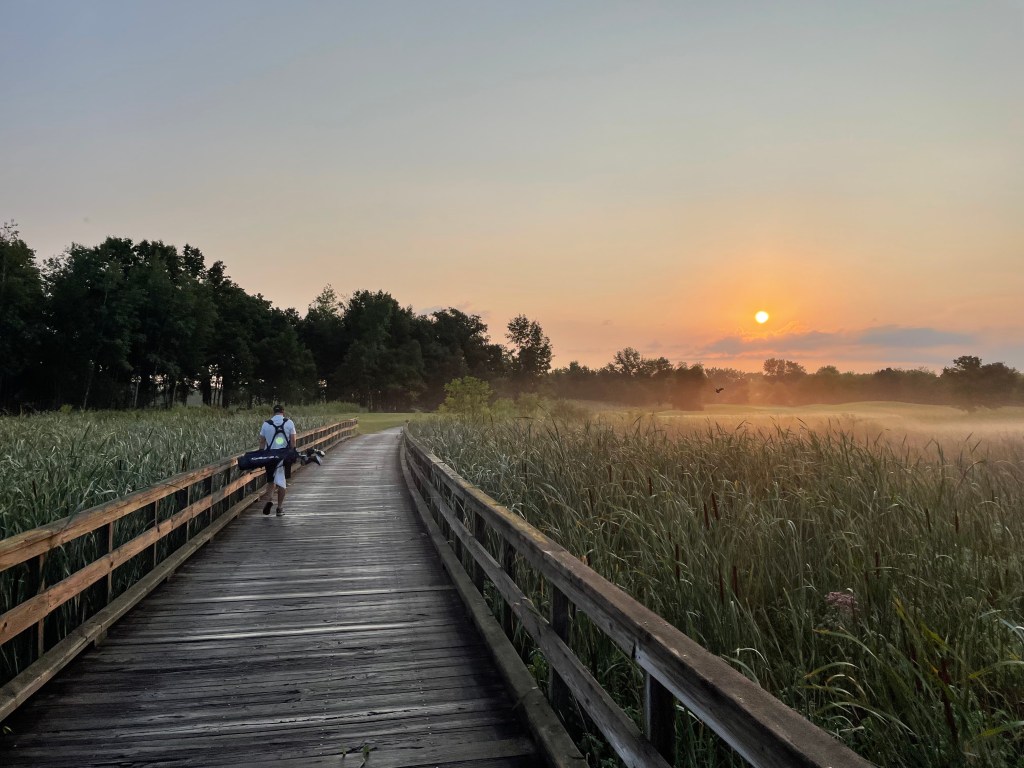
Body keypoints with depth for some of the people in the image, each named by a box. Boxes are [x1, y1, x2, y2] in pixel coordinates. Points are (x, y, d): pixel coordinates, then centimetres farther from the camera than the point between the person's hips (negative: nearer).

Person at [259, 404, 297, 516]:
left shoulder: (266, 423, 4)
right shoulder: (289, 422, -1)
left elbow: (262, 441, 6)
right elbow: (292, 441, -4)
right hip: (284, 456, -1)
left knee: (271, 480, 16)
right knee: (282, 481, 5)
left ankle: (268, 499, -8)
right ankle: (280, 507, 7)